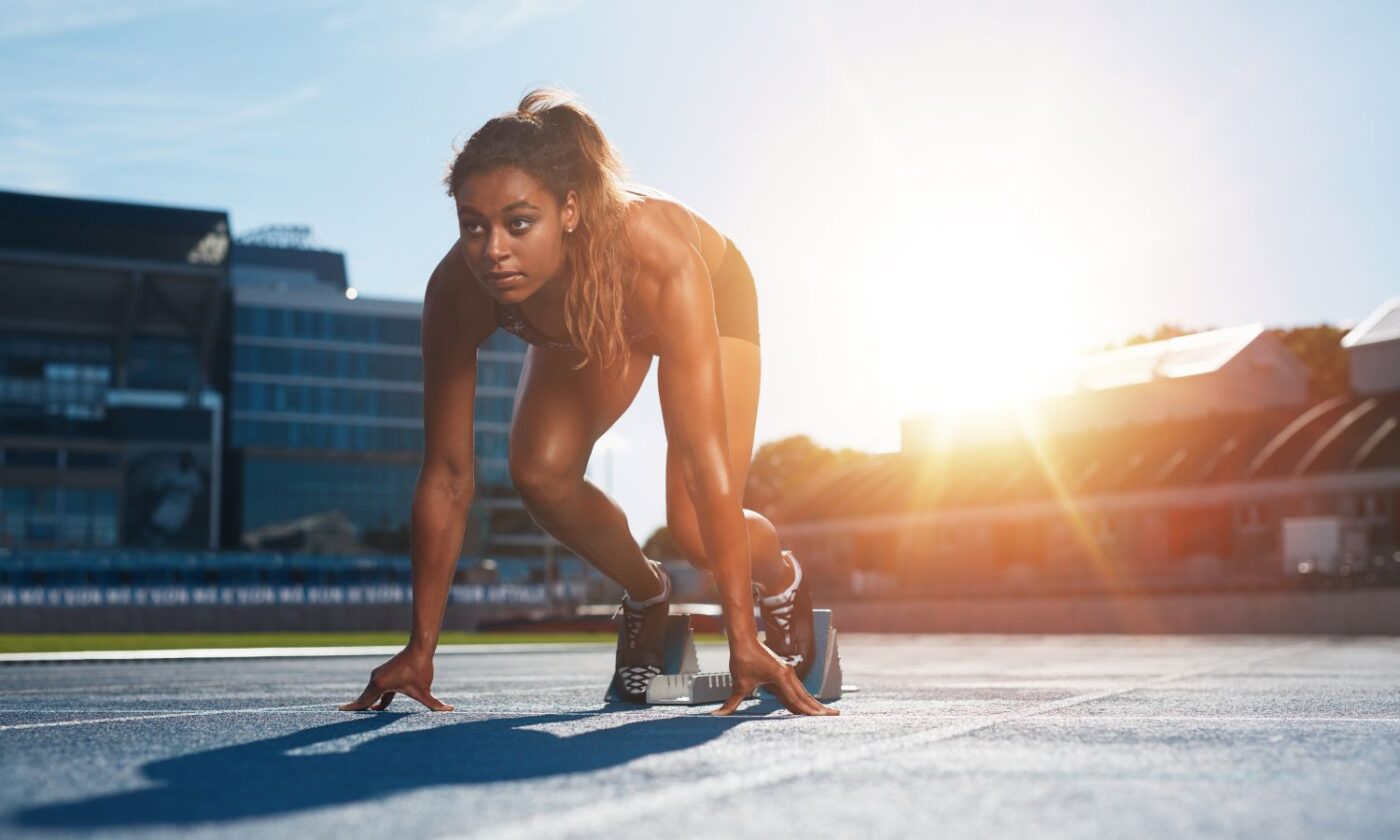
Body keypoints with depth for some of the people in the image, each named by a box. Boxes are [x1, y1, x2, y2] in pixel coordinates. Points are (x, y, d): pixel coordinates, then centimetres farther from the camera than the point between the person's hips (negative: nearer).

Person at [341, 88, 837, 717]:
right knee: (539, 475, -22)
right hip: (582, 329, 3)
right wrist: (419, 650, -25)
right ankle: (646, 594, 10)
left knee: (694, 530, -18)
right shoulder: (457, 292, -35)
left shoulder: (658, 261, -46)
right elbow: (446, 478, -28)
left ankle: (782, 579, 19)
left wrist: (743, 641, -47)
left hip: (714, 294, -3)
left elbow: (703, 457, -47)